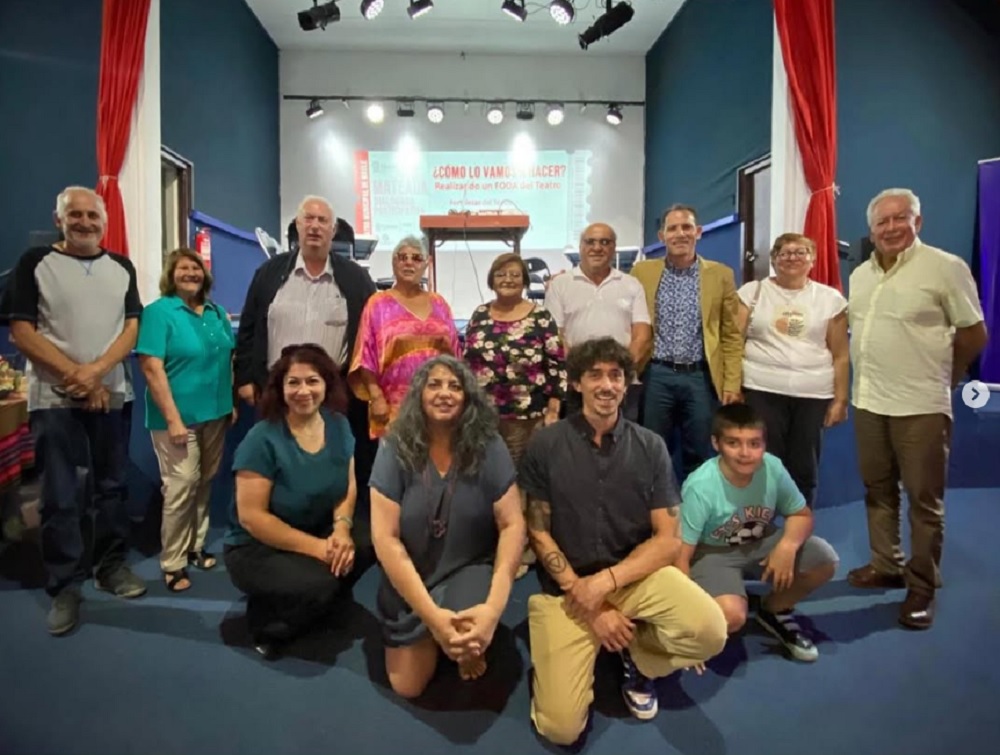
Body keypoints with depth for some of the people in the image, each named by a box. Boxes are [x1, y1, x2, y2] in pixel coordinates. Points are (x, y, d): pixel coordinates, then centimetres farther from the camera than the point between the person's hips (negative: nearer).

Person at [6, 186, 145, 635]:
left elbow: (132, 326, 1)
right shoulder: (35, 263, 0)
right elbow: (20, 331, -6)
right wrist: (74, 375, -13)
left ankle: (111, 565, 26)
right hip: (54, 397, -3)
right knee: (60, 496, 2)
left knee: (111, 485, 11)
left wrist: (96, 370, -14)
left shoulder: (121, 268, 8)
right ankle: (64, 587, 13)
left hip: (110, 394, 3)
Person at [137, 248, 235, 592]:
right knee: (181, 487, -4)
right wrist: (173, 419, -20)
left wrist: (233, 402, 10)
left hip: (215, 414, 6)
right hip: (179, 416, -6)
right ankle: (172, 563, 9)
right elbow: (152, 369, -16)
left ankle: (196, 547, 29)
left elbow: (230, 359, 16)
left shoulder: (216, 313, 11)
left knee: (205, 483, 14)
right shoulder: (158, 312, -9)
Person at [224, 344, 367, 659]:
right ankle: (266, 622, 1)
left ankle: (314, 604, 4)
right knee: (317, 586, -31)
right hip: (256, 547, -6)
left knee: (365, 545, -22)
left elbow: (348, 486, 1)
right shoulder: (263, 439, -20)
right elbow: (251, 516, -21)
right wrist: (316, 547, -25)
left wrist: (341, 528, -19)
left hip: (320, 532, 6)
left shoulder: (338, 425, -4)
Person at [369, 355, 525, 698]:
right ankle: (433, 636, 32)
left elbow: (512, 525, -15)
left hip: (470, 570, -1)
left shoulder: (488, 447, -14)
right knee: (407, 686, 0)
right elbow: (385, 538, -16)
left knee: (469, 644, -28)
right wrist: (431, 614, -23)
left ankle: (471, 648, 11)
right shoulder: (395, 449, -14)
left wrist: (494, 606, -28)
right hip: (410, 580, 1)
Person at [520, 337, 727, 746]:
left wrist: (606, 582, -18)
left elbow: (668, 540, -4)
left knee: (710, 631, -27)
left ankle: (637, 655, 8)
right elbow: (538, 533, -5)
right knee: (561, 727, -14)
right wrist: (589, 603, -12)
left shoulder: (650, 447, -2)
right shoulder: (545, 445, -7)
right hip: (565, 587, -1)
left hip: (635, 574, 2)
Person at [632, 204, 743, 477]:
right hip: (656, 376, 0)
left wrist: (732, 383, -1)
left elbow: (732, 335, 5)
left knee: (699, 457, 8)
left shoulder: (721, 275, 4)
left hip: (701, 378, 0)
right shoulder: (642, 271, 5)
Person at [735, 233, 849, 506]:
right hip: (762, 391, -1)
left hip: (814, 395, 2)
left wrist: (840, 400, 4)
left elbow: (840, 356, 8)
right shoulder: (753, 291, 5)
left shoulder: (830, 298, 8)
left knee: (805, 469, 8)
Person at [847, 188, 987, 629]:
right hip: (867, 401, 6)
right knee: (878, 490, 16)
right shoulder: (861, 274, 11)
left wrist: (938, 375, 5)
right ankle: (885, 566, 31)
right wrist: (872, 375, 14)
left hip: (920, 405, -6)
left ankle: (922, 588, 16)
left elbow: (974, 334, -3)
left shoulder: (945, 267, -7)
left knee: (924, 500, 3)